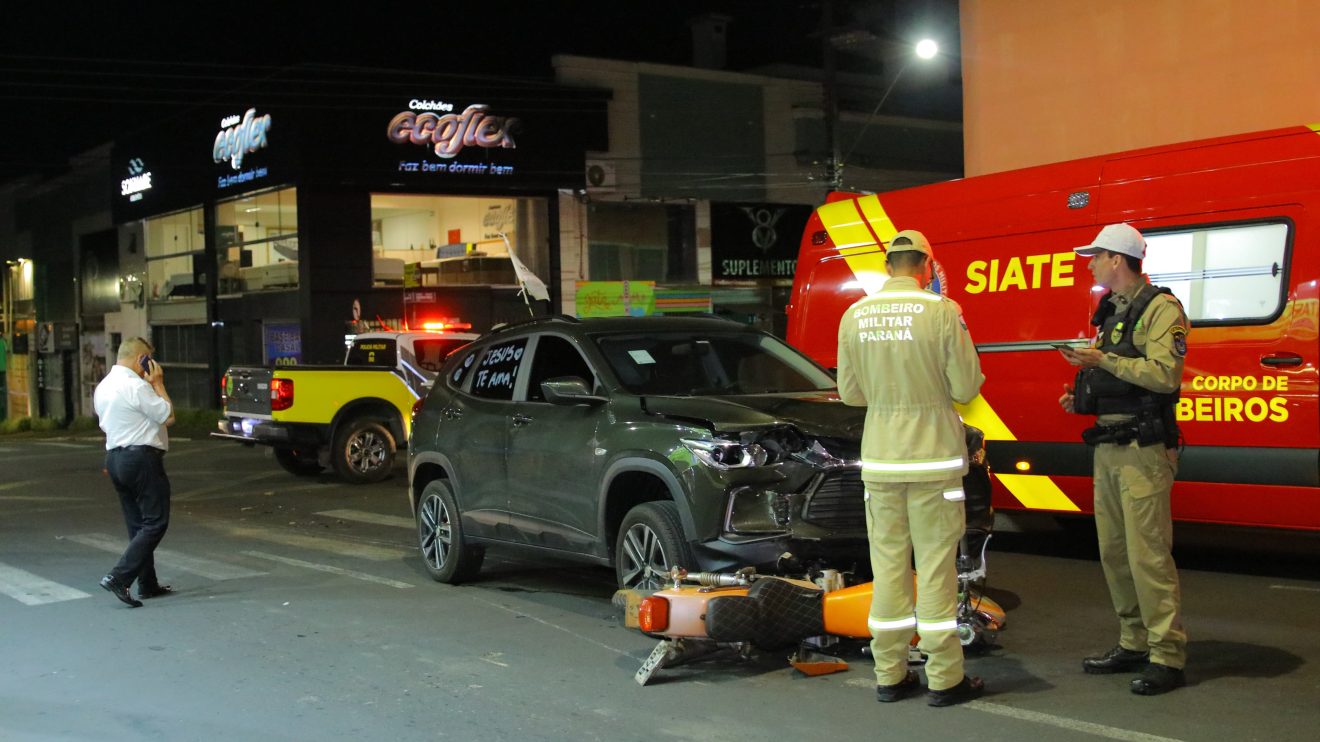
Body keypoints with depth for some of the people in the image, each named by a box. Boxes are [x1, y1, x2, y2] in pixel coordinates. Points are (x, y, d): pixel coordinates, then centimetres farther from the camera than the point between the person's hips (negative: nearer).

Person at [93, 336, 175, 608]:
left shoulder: (103, 386, 14)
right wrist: (157, 384, -3)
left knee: (137, 524, 14)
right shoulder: (136, 386, -15)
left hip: (115, 457, 10)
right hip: (141, 458, -10)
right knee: (155, 522, -6)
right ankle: (119, 577, -15)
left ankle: (148, 585, 17)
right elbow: (167, 416, -13)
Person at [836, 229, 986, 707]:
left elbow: (850, 392, 7)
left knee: (888, 564, 10)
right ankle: (945, 679, 8)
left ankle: (890, 675, 15)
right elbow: (966, 387, -7)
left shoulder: (855, 316, 1)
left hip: (879, 458, 3)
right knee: (936, 564, 3)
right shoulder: (941, 311, -10)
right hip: (934, 455, -3)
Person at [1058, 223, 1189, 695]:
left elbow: (1164, 373, -21)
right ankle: (1134, 644, 19)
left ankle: (1167, 656, -4)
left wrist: (1103, 360, -19)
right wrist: (1082, 399, 9)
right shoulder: (1112, 312, 18)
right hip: (1108, 445, 9)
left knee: (1147, 553, -10)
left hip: (1143, 448, -9)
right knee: (1113, 551, 10)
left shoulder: (1160, 308, -8)